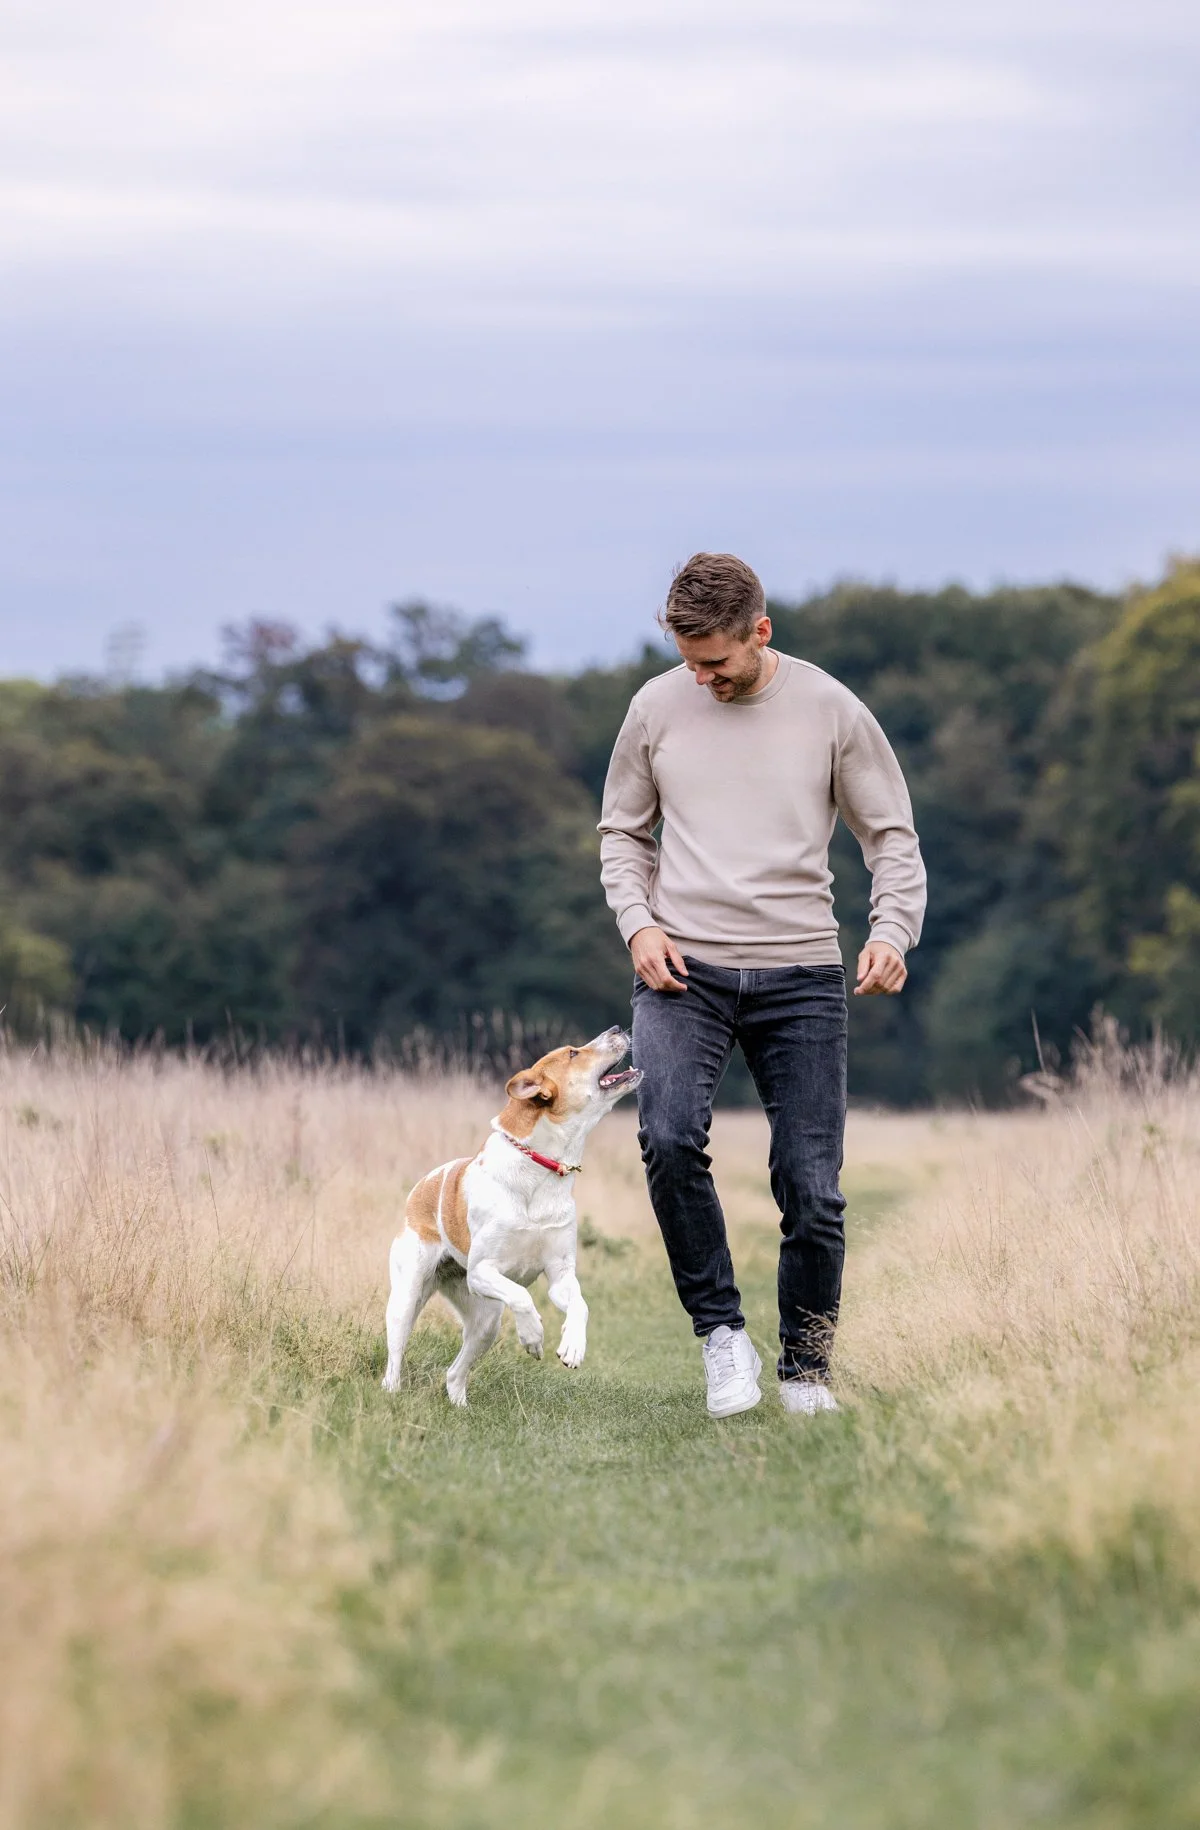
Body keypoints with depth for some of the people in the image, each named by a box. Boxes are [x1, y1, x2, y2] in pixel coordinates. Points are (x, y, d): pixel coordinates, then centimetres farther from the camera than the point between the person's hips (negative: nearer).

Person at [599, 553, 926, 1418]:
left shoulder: (831, 711, 1)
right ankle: (721, 1331, -10)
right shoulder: (657, 707, 5)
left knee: (812, 1188, -2)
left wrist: (893, 931, -12)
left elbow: (892, 836, 6)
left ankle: (805, 1368, 18)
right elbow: (623, 832, 16)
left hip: (800, 973, 0)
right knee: (669, 1138, -25)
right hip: (683, 968, 0)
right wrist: (638, 923, -2)